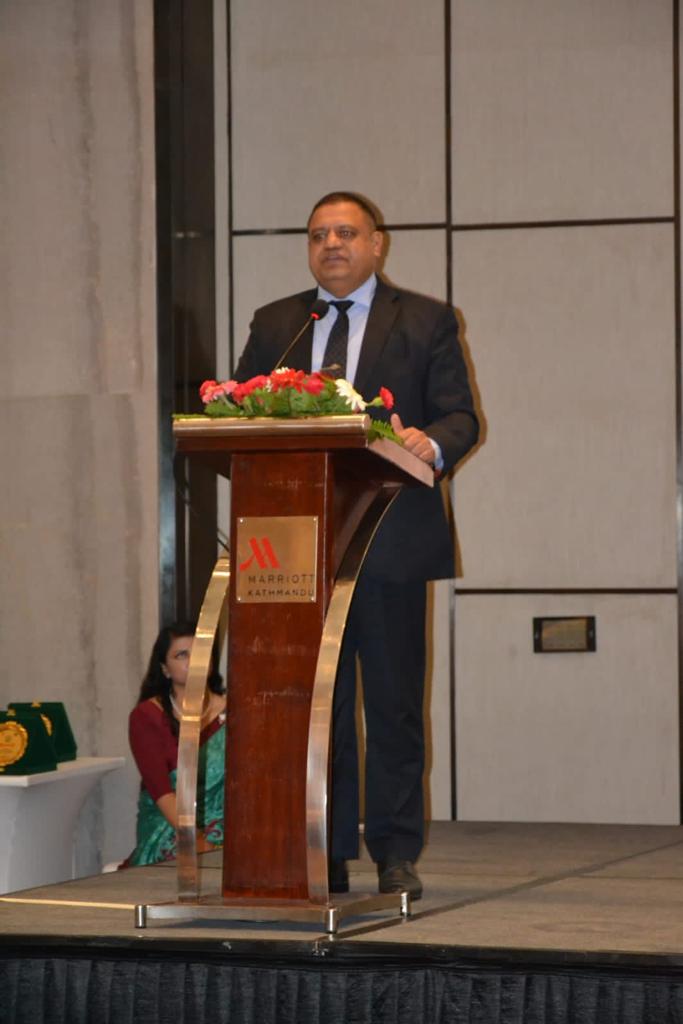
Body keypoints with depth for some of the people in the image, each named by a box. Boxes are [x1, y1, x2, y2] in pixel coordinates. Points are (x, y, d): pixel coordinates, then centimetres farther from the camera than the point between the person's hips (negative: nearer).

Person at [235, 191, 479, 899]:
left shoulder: (425, 322, 8)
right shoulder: (274, 325, 16)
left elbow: (460, 416, 2)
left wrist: (432, 443, -21)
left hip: (390, 544, -2)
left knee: (393, 703, 1)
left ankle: (396, 857, 7)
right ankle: (326, 858, 10)